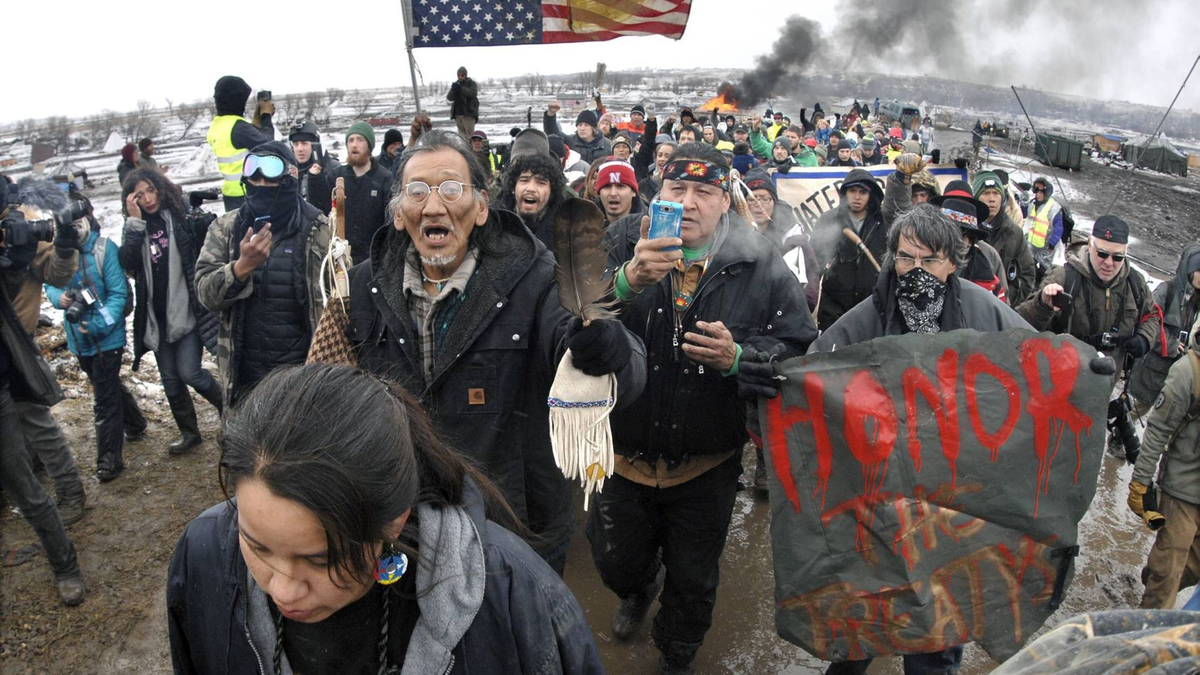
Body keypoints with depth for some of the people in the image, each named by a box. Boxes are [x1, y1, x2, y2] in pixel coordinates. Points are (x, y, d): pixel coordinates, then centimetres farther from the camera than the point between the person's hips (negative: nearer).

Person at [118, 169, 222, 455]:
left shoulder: (182, 220, -4)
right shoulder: (136, 229, 5)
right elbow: (126, 263, -11)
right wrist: (135, 222, -14)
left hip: (188, 312, -5)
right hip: (156, 318, 5)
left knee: (189, 372, -9)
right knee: (170, 379, 13)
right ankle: (189, 432, 30)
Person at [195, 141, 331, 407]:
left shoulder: (318, 228, -5)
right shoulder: (226, 228, 4)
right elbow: (205, 293, -4)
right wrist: (241, 267, -22)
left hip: (305, 368, -3)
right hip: (245, 372, 3)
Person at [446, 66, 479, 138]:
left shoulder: (471, 83, 2)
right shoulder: (456, 84, 14)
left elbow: (473, 93, -18)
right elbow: (449, 98, 5)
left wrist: (461, 88, -27)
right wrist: (453, 90, -14)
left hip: (469, 113, -5)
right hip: (458, 114, 5)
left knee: (469, 134, -13)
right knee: (461, 133, 4)